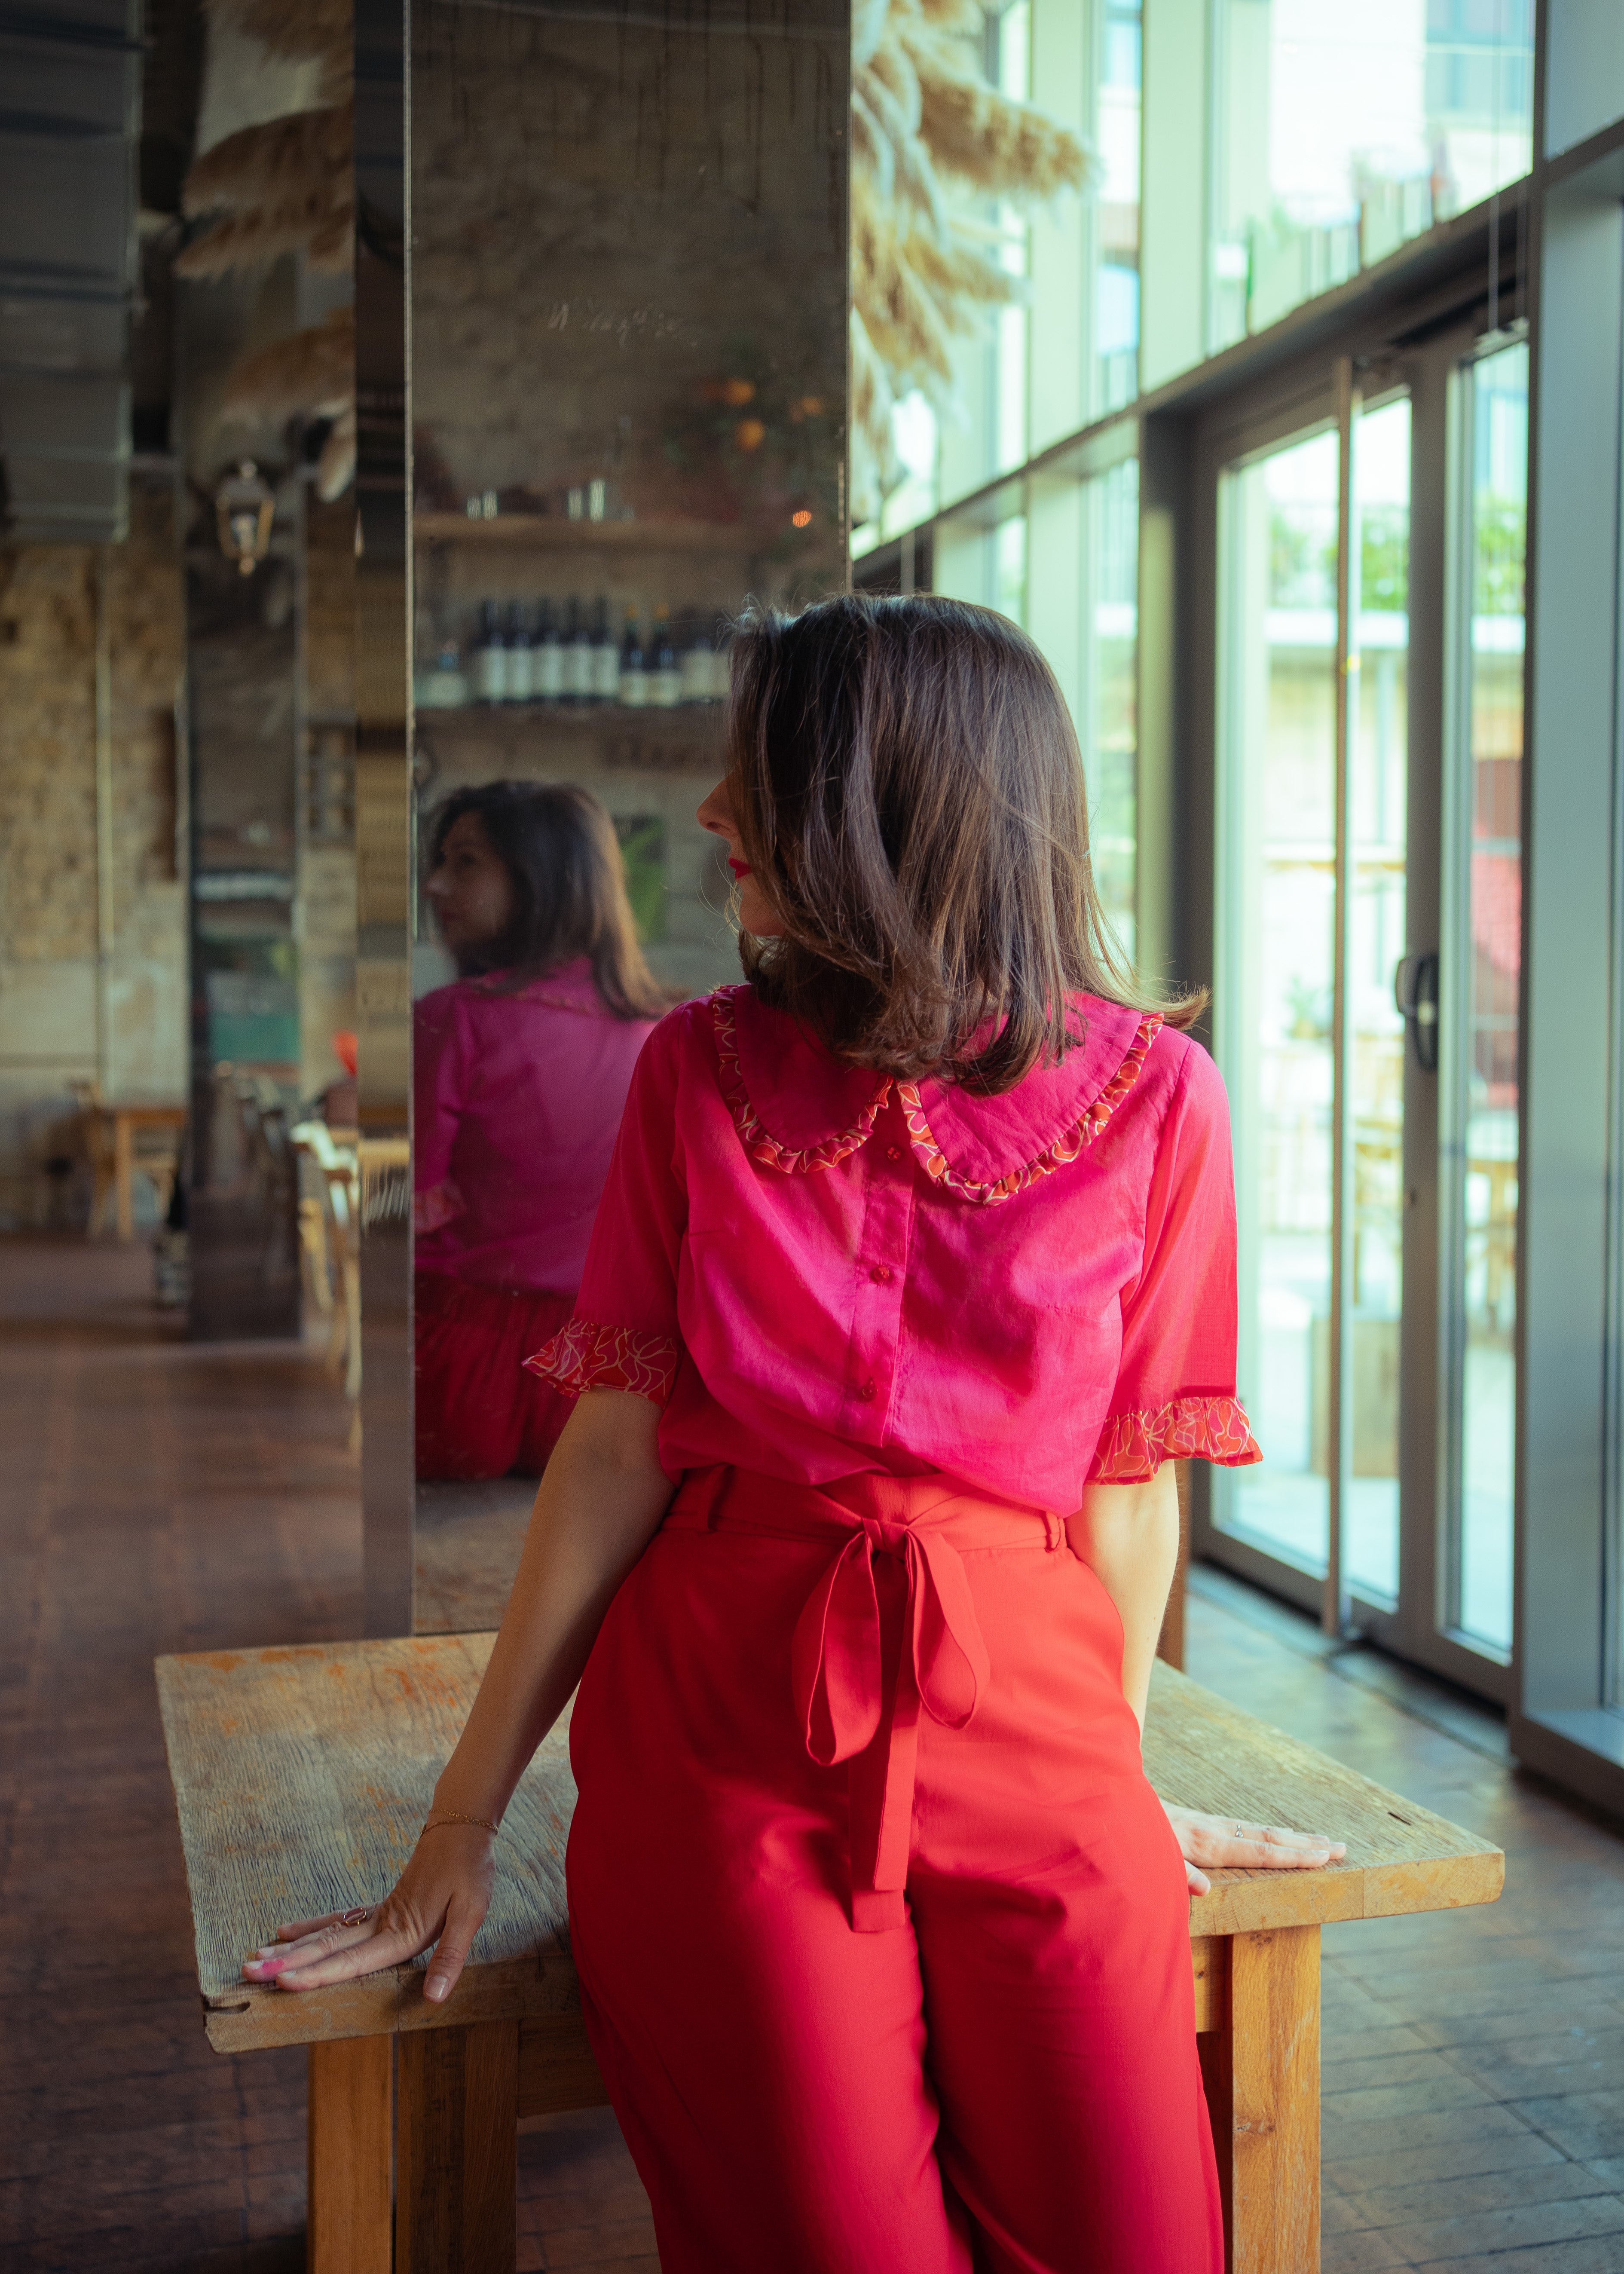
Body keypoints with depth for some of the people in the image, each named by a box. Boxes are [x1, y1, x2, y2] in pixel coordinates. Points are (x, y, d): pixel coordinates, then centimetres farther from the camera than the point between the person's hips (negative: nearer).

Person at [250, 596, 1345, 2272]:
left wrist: (1117, 1779, 13)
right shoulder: (700, 1070, 2)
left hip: (1019, 1707, 0)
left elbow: (1131, 1481, 5)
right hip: (726, 1714, 0)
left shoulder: (1150, 1094, -2)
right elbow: (619, 1445, 0)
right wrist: (466, 1818, -2)